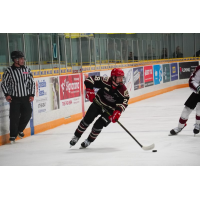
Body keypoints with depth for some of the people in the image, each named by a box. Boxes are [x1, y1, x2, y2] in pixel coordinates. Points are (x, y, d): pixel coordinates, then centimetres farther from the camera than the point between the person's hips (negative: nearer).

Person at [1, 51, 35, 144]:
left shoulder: (27, 70, 4)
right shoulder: (9, 71, -7)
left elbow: (32, 82, 11)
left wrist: (32, 94, 4)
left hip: (26, 97, 3)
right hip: (14, 98, -3)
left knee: (27, 114, 0)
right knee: (14, 117, -6)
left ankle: (20, 130, 26)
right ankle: (13, 135, 8)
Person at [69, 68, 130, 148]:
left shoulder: (123, 90, -20)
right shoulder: (106, 81, -22)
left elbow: (123, 102, -24)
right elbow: (89, 80, -20)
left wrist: (117, 112, -39)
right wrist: (90, 90, -34)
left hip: (110, 109, -1)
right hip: (98, 103, 1)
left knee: (98, 125, -12)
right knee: (87, 120, -2)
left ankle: (89, 141, 12)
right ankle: (76, 136, 18)